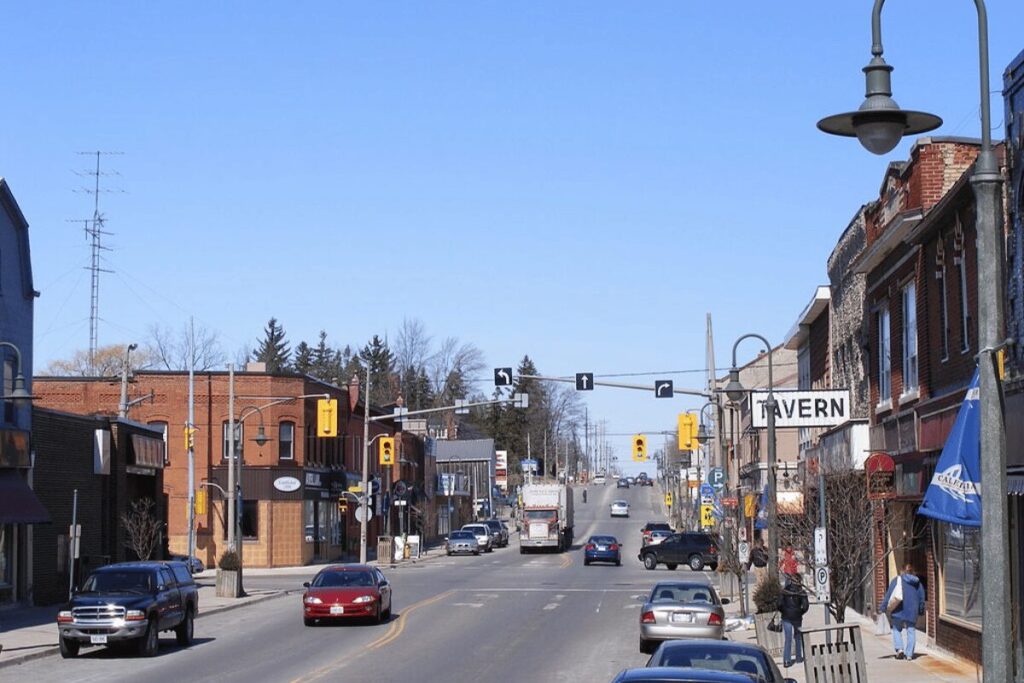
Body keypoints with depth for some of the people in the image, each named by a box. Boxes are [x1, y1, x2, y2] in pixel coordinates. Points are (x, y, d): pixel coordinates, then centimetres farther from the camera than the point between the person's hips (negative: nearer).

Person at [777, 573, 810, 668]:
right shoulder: (801, 592, -7)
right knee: (798, 637, 18)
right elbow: (805, 606, -12)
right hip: (797, 618, 0)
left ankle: (786, 660, -4)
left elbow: (779, 603, -12)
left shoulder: (784, 590, -7)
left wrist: (782, 611, 6)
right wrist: (800, 612, 6)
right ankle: (799, 657, 25)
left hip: (786, 617, 0)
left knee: (788, 639, 2)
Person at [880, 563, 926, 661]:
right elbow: (922, 598, 14)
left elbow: (889, 594, -6)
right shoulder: (917, 583, 9)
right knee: (911, 631, 8)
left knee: (897, 629, 13)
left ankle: (899, 649, -5)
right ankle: (909, 654, 4)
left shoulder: (896, 580, -2)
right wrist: (921, 611, 25)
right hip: (912, 611, 2)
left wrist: (883, 608, -3)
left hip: (899, 610, -2)